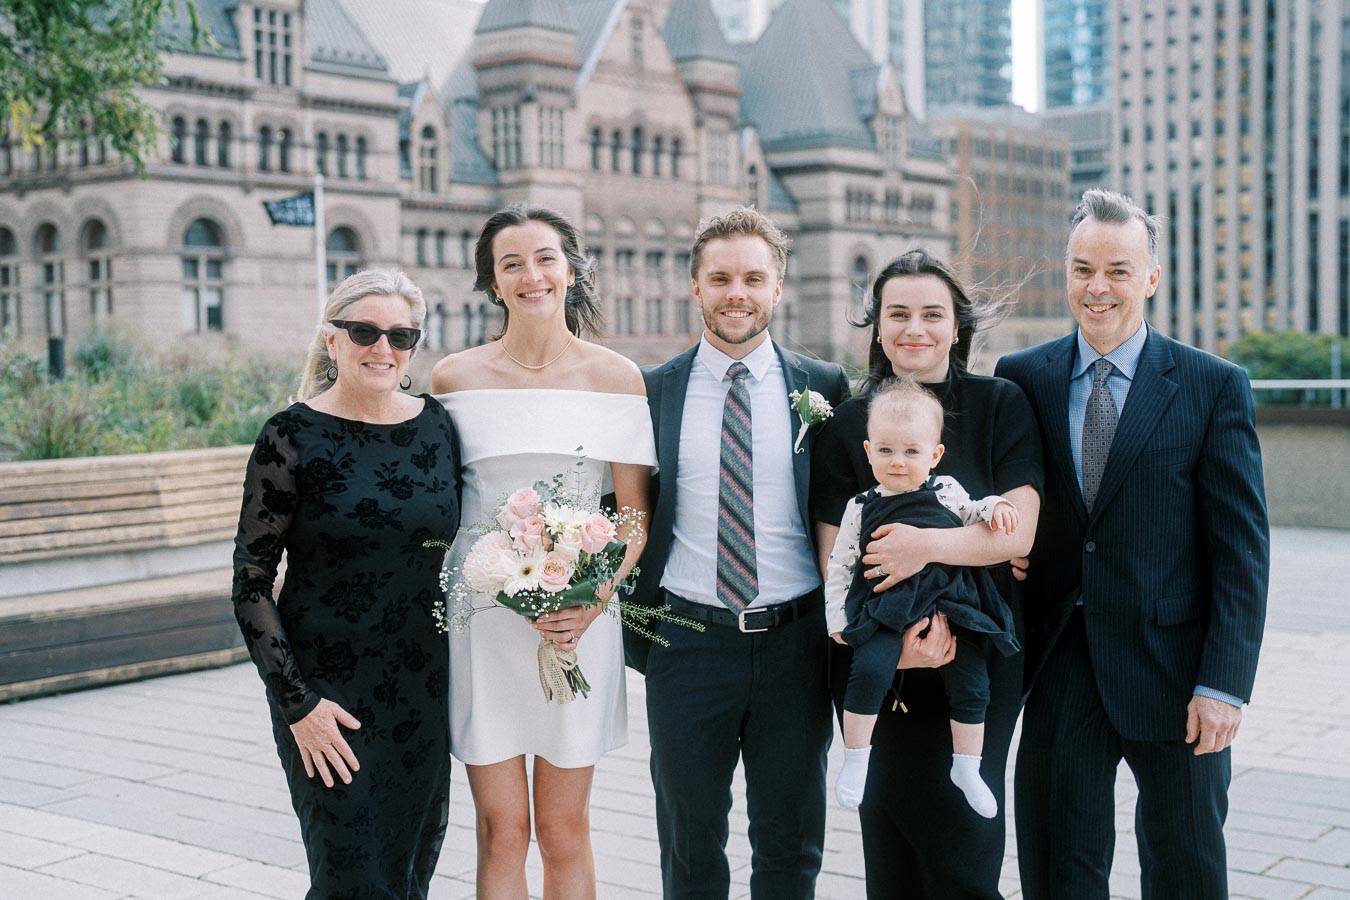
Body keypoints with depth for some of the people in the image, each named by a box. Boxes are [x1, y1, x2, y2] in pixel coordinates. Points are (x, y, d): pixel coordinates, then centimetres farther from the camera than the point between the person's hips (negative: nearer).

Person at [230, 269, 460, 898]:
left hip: (425, 687, 4)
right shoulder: (292, 437, -9)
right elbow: (250, 584, -8)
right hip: (328, 694, -4)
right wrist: (296, 702, -14)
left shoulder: (438, 426, 3)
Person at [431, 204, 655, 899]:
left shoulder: (617, 378, 1)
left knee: (564, 833, 8)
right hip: (481, 624, 0)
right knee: (501, 831, 4)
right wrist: (517, 596, -6)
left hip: (582, 624, 0)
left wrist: (593, 599, -13)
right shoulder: (454, 378, 2)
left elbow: (636, 514, 2)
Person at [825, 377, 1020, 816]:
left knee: (971, 684, 2)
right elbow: (839, 565, 6)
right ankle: (855, 759, -6)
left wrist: (996, 506, 2)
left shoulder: (946, 491, 3)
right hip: (887, 610, -2)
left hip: (952, 604, 2)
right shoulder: (862, 508, 0)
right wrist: (837, 620, 2)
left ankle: (966, 769, 23)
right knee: (869, 670, -24)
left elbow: (973, 513, 24)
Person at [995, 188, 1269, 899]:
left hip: (1173, 668, -1)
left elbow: (1242, 549, -5)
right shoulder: (1022, 379, 4)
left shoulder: (1215, 387, -3)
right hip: (1059, 667, 2)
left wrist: (1224, 684, -11)